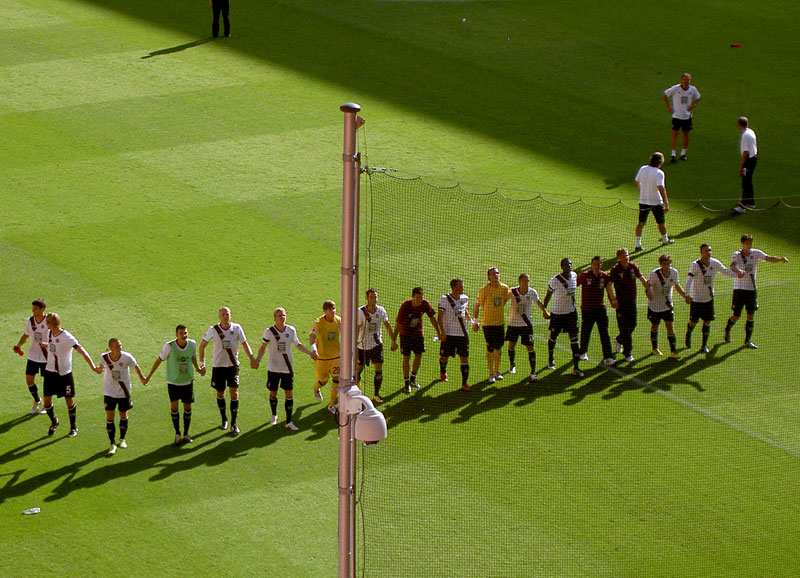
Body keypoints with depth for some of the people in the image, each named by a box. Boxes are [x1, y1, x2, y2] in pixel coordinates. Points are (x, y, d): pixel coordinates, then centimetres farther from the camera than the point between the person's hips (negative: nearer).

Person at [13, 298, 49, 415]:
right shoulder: (30, 321, 0)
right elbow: (25, 335, 15)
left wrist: (47, 344, -30)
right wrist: (18, 345, -3)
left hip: (46, 357, -4)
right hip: (33, 356, 4)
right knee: (29, 380, 2)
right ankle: (37, 401, 28)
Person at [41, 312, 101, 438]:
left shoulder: (67, 337, -23)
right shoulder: (49, 333, -1)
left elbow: (82, 352, -26)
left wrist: (93, 367, -32)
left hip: (64, 373, -6)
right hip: (50, 371, 6)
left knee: (69, 400, 4)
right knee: (47, 400, 4)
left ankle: (73, 428, 20)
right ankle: (54, 422, 31)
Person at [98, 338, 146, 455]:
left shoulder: (127, 357, -18)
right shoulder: (104, 357, -16)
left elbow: (135, 366, 1)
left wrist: (141, 378, 15)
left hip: (124, 392, 0)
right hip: (109, 392, 0)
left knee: (123, 415, 13)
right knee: (109, 416, -6)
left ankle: (122, 439, 34)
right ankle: (112, 443, 2)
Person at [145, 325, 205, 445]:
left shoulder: (192, 344, -11)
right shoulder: (169, 346, -20)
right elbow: (159, 360, -7)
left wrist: (198, 368, 12)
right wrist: (149, 376, -3)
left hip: (188, 381, 3)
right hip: (173, 381, -3)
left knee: (187, 407, 8)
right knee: (174, 406, -7)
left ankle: (186, 434, 23)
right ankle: (177, 434, 7)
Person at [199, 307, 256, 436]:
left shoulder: (236, 328, -5)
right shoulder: (213, 330, -6)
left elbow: (244, 343, 2)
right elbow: (202, 345, 4)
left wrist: (251, 357, -13)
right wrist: (202, 363, 0)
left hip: (233, 365, 0)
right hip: (218, 366, 0)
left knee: (234, 392, -8)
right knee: (220, 393, 9)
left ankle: (233, 424, -2)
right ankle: (224, 420, 29)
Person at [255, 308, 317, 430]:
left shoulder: (291, 330, -1)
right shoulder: (269, 332, -7)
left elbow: (298, 345, 15)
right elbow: (263, 347, 2)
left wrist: (310, 353, 10)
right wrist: (257, 359, -13)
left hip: (287, 368, 1)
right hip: (273, 368, -1)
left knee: (289, 394, -1)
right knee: (273, 393, 9)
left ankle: (289, 422, 5)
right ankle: (274, 415, 35)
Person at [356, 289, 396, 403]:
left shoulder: (381, 311, -3)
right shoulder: (360, 311, -15)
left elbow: (388, 326, 9)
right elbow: (356, 329, -16)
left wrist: (393, 341, 10)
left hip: (377, 344, 3)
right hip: (363, 345, -3)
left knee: (379, 369, -3)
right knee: (359, 368, 5)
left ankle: (376, 395, 7)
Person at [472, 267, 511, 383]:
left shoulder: (504, 288, 1)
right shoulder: (484, 290, -12)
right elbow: (477, 306, -5)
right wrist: (475, 321, -6)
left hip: (500, 322, 4)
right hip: (488, 322, -4)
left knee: (499, 347, 12)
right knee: (490, 348, -1)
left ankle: (497, 371, 27)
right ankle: (491, 374, 8)